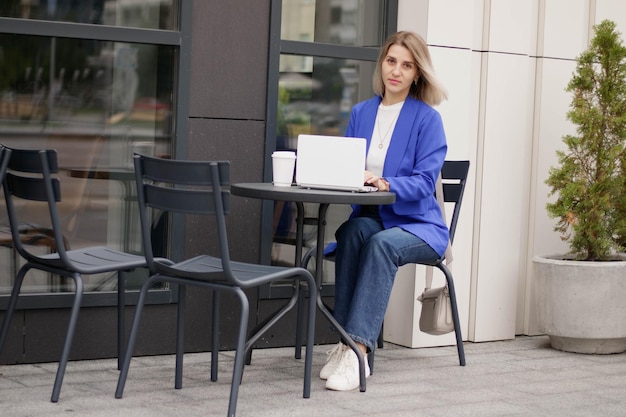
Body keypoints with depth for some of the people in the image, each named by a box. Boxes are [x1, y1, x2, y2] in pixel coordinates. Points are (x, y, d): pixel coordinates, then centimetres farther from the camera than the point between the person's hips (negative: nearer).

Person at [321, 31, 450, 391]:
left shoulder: (427, 119, -4)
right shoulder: (361, 113, 12)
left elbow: (424, 182, -13)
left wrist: (385, 183, -31)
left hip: (417, 224, -3)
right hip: (370, 217, 3)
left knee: (383, 244, -36)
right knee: (353, 232, -32)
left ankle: (356, 351, -42)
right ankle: (345, 344, -35)